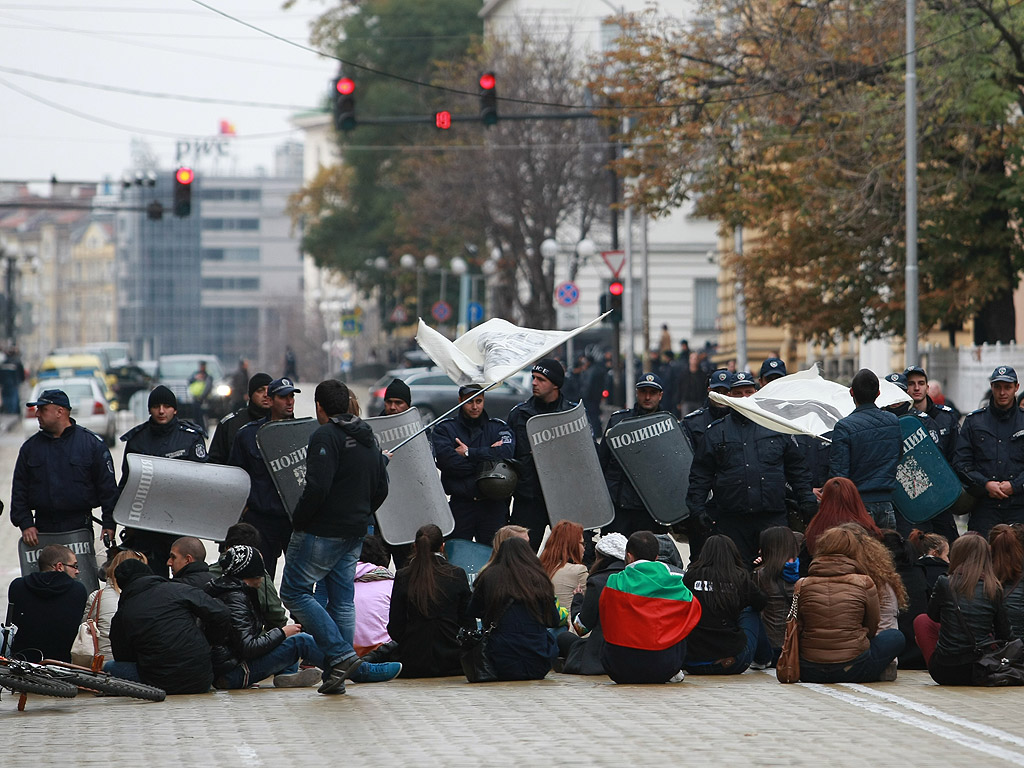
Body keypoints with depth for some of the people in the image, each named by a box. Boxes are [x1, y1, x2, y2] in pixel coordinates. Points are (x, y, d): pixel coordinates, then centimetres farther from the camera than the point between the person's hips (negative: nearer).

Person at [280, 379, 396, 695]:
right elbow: (381, 488, 18)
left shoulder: (325, 436, -13)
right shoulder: (368, 438, 14)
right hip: (355, 535, 8)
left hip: (322, 532, -8)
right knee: (342, 601, 8)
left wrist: (298, 522, -11)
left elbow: (317, 488, -22)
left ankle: (341, 655, -10)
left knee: (294, 591, -1)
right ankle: (337, 675, 6)